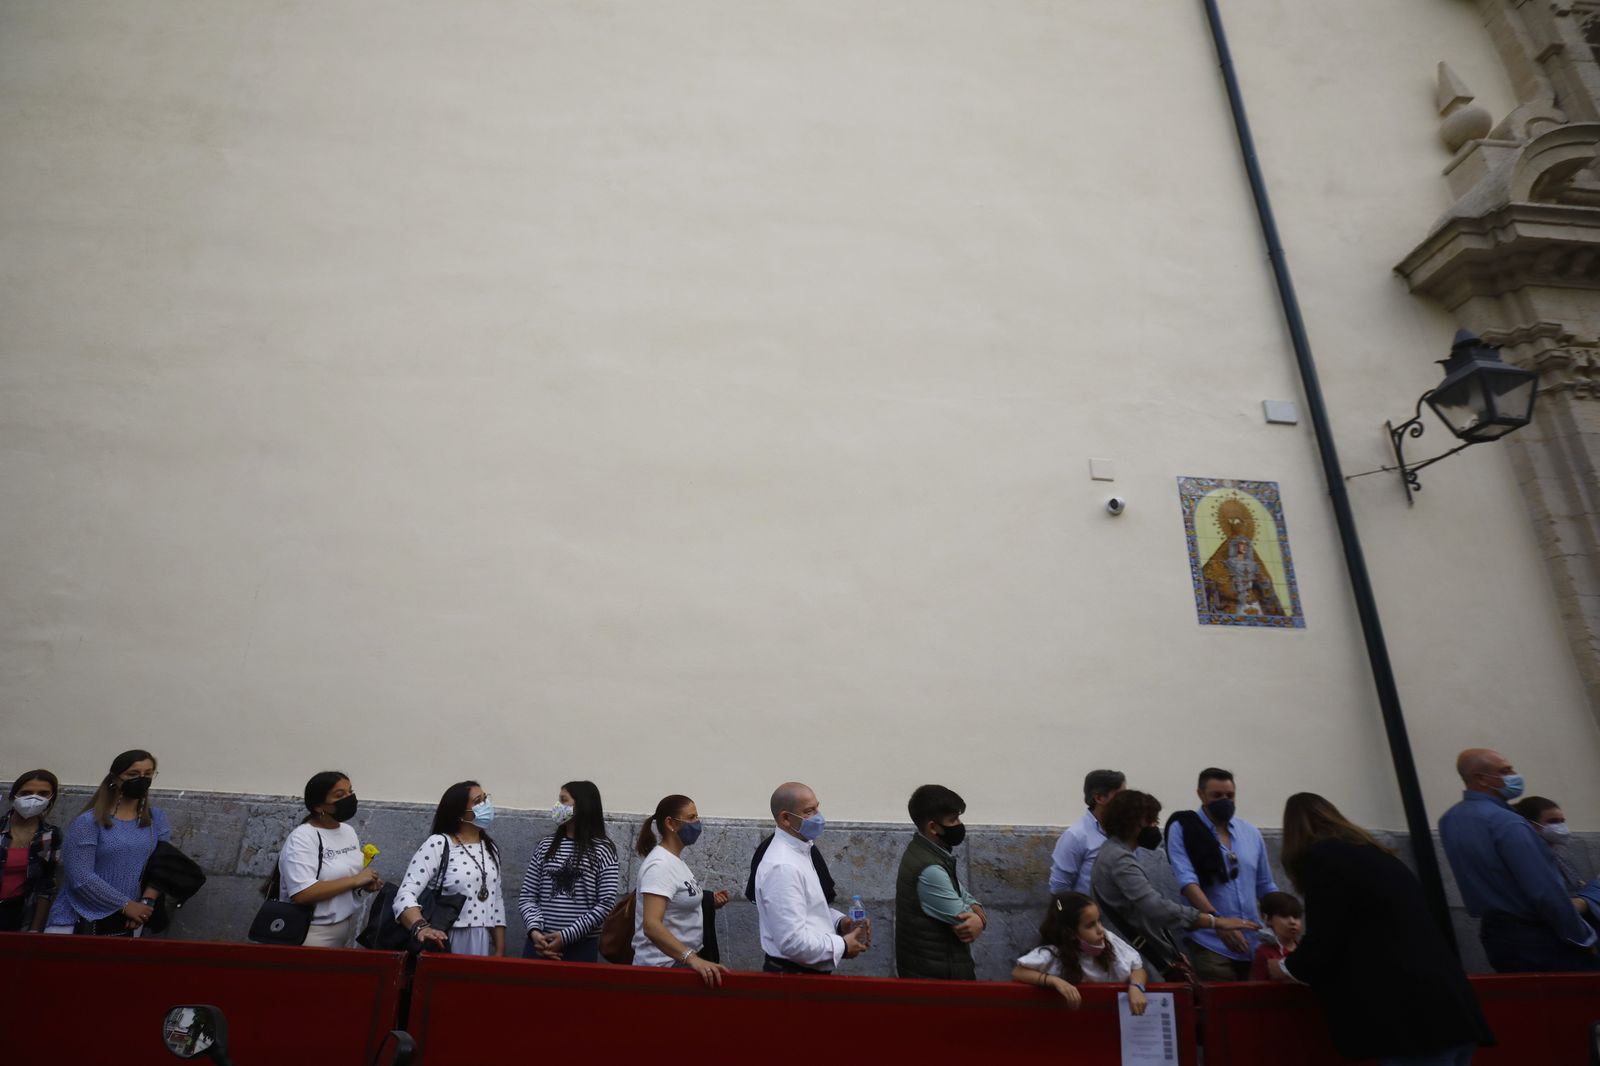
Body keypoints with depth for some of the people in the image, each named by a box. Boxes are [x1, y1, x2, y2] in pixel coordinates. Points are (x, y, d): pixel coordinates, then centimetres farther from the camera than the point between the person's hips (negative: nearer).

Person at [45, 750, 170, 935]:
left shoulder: (156, 818, 5)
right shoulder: (88, 822, -9)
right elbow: (80, 876, -15)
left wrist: (147, 901, -13)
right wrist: (125, 905, -16)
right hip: (82, 920, -3)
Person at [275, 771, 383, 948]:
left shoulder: (348, 830, 5)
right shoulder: (301, 838, -18)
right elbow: (302, 893, -27)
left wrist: (366, 883, -5)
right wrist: (354, 881, -24)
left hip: (351, 924, 7)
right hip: (316, 932, -7)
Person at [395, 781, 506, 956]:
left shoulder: (490, 848, 10)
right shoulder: (437, 844, -9)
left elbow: (497, 900, 12)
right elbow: (406, 893, -19)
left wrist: (500, 951, 6)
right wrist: (421, 928, -37)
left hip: (484, 944, 5)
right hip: (446, 944, -5)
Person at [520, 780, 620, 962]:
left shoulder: (602, 849, -3)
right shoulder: (545, 846, 8)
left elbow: (606, 904, -8)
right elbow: (526, 897, 6)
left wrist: (567, 935, -13)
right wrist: (535, 930, -11)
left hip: (581, 946, -3)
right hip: (539, 943, 3)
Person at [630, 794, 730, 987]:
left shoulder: (675, 860, 8)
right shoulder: (660, 864, -21)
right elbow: (651, 925, -32)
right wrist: (692, 959, -41)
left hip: (680, 962, 9)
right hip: (664, 966, -9)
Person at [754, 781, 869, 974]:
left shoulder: (799, 851, 5)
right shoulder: (782, 867, -26)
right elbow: (792, 942, -28)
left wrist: (839, 921, 0)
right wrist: (842, 946, -17)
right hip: (793, 975, -9)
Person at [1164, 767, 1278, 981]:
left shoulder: (1251, 832, 11)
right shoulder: (1182, 829, -4)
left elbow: (1266, 886, 18)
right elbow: (1187, 881, -14)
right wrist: (1218, 921, -24)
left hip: (1255, 944, 4)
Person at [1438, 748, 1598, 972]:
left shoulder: (1449, 820, 4)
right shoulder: (1506, 823, -22)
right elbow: (1547, 892, -21)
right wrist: (1582, 937, -10)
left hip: (1493, 934, 8)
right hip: (1536, 938, -8)